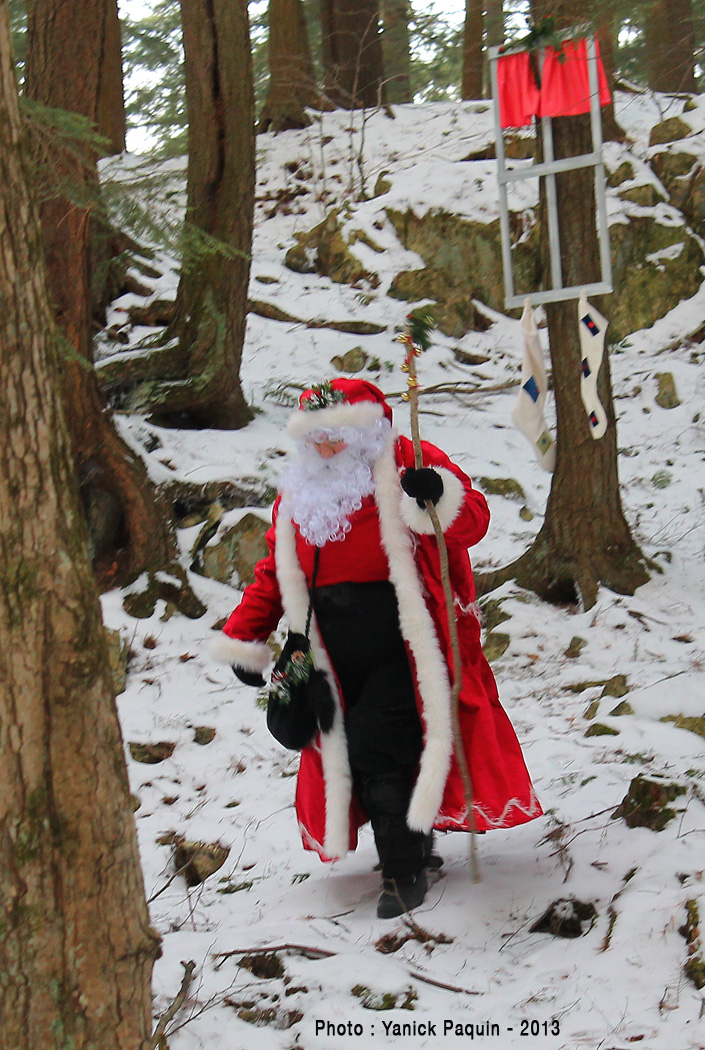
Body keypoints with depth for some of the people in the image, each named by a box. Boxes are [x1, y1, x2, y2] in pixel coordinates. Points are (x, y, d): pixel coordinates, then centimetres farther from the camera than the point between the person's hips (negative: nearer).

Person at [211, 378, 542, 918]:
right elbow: (276, 572, 21)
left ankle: (405, 872, 1)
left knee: (379, 752, -12)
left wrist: (439, 499, -35)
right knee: (352, 752, 8)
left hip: (402, 646, -6)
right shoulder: (298, 494, 13)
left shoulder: (406, 465, -6)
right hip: (337, 655, 7)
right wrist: (244, 639, 17)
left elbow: (473, 519, -13)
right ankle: (414, 844, 28)